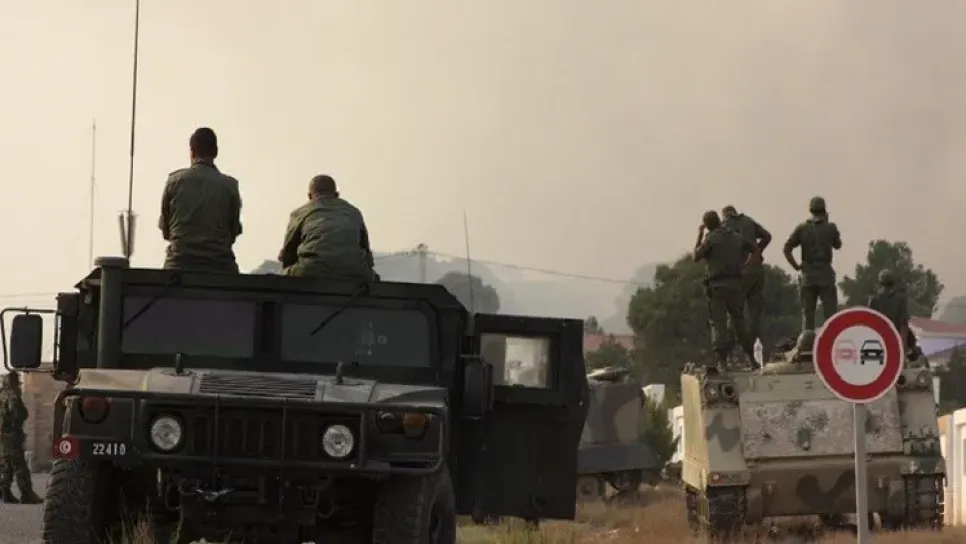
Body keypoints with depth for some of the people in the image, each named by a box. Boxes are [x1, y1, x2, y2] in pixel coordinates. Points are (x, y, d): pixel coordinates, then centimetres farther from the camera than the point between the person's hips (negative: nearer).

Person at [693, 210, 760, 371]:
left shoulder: (711, 238, -6)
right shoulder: (736, 237, 11)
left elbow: (696, 257, -1)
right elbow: (754, 249, 21)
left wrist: (699, 237, 5)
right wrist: (745, 263, 24)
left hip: (717, 285, -5)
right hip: (735, 284, 5)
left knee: (718, 323, -7)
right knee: (738, 320, 17)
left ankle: (722, 360, -18)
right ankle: (751, 356, 19)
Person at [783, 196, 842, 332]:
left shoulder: (802, 228, 1)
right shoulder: (830, 227, -1)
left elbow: (786, 248, -6)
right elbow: (838, 245, 17)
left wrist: (796, 266, 1)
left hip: (807, 275, 2)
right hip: (826, 274, -2)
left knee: (807, 315, 6)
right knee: (831, 313, -2)